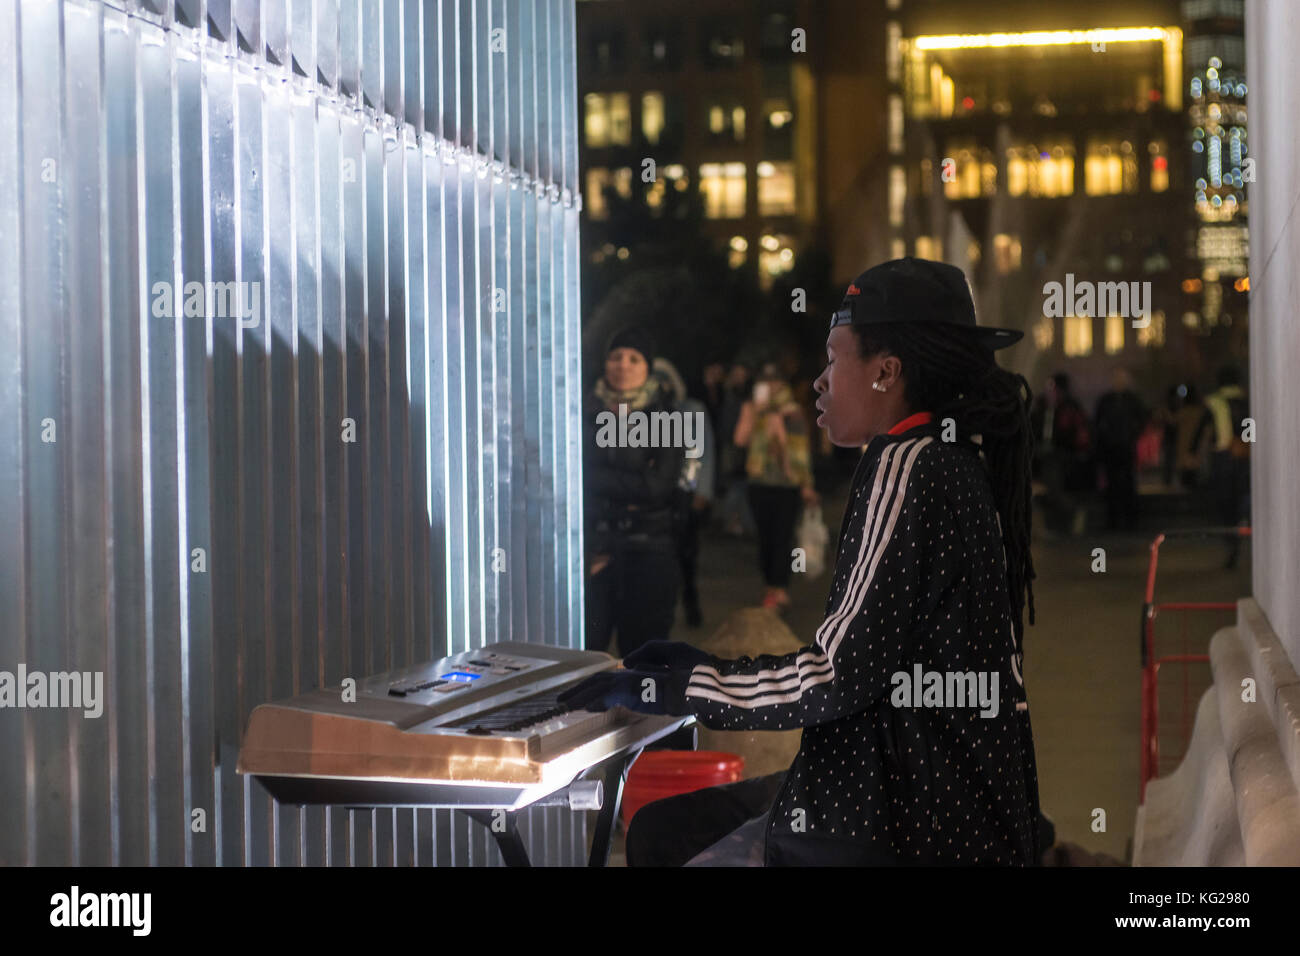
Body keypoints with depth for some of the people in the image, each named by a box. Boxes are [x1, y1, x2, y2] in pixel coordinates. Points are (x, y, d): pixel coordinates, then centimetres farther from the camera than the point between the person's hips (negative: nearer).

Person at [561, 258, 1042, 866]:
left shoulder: (907, 465, -16)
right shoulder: (951, 462, 14)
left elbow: (839, 678, -21)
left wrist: (670, 688, -12)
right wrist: (712, 667, 16)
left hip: (911, 826, -10)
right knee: (658, 830, 15)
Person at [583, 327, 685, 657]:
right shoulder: (586, 416, 8)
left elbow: (659, 484, -6)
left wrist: (601, 479, -6)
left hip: (648, 552, -1)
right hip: (594, 545, 1)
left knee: (642, 651, 2)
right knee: (584, 648, -7)